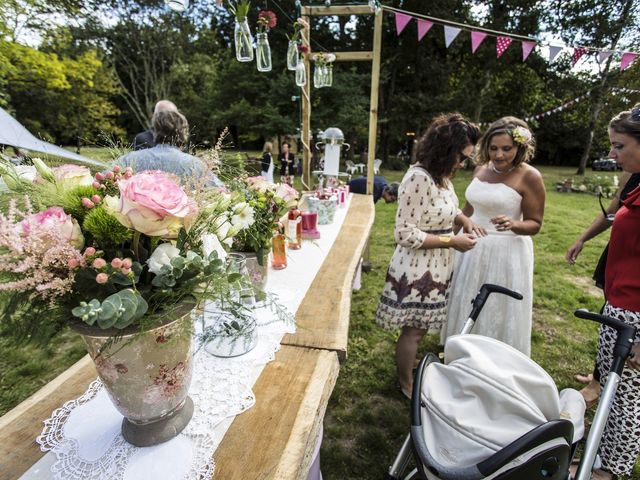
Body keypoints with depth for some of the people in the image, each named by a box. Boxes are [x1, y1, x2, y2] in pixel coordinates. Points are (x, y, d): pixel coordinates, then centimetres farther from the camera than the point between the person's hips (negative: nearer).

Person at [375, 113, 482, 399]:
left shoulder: (442, 174, 5)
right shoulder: (419, 177, -23)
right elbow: (406, 234, -23)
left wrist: (463, 220, 3)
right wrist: (452, 241, -20)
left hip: (436, 268, 9)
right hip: (417, 269, -9)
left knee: (418, 328, 22)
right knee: (414, 330, 8)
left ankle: (407, 367, 44)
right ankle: (406, 386, 31)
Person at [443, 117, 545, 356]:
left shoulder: (529, 177, -12)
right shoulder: (480, 169, 4)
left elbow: (535, 224, -10)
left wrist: (513, 224, -31)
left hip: (506, 252, -6)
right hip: (471, 248, 6)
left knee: (498, 312, 7)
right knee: (465, 306, 18)